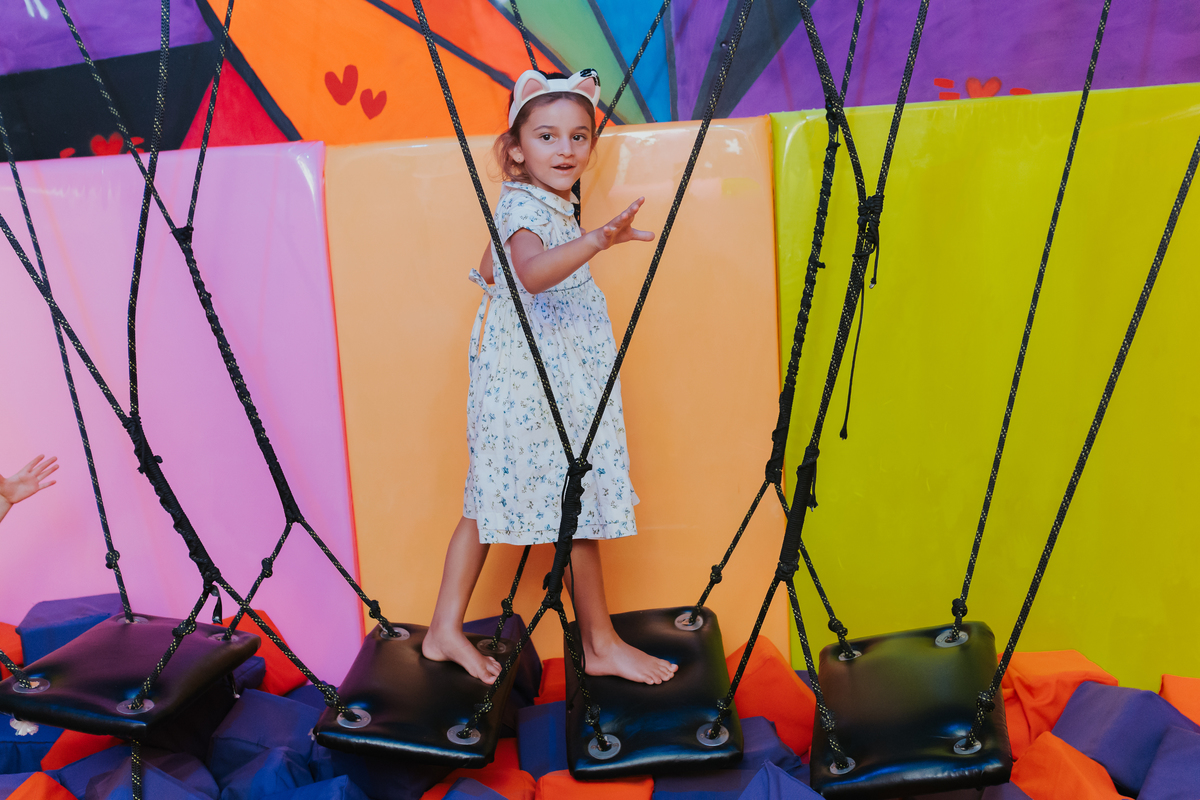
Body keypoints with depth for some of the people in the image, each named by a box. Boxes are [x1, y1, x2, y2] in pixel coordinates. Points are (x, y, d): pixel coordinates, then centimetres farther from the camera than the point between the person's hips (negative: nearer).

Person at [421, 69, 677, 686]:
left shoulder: (530, 204, 13)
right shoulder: (526, 205, -17)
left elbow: (490, 270, 27)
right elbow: (532, 272, -41)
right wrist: (597, 240, -54)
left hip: (543, 376, 10)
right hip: (539, 379, -10)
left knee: (493, 502, 12)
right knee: (576, 502, 0)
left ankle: (445, 630, 21)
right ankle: (601, 644, 15)